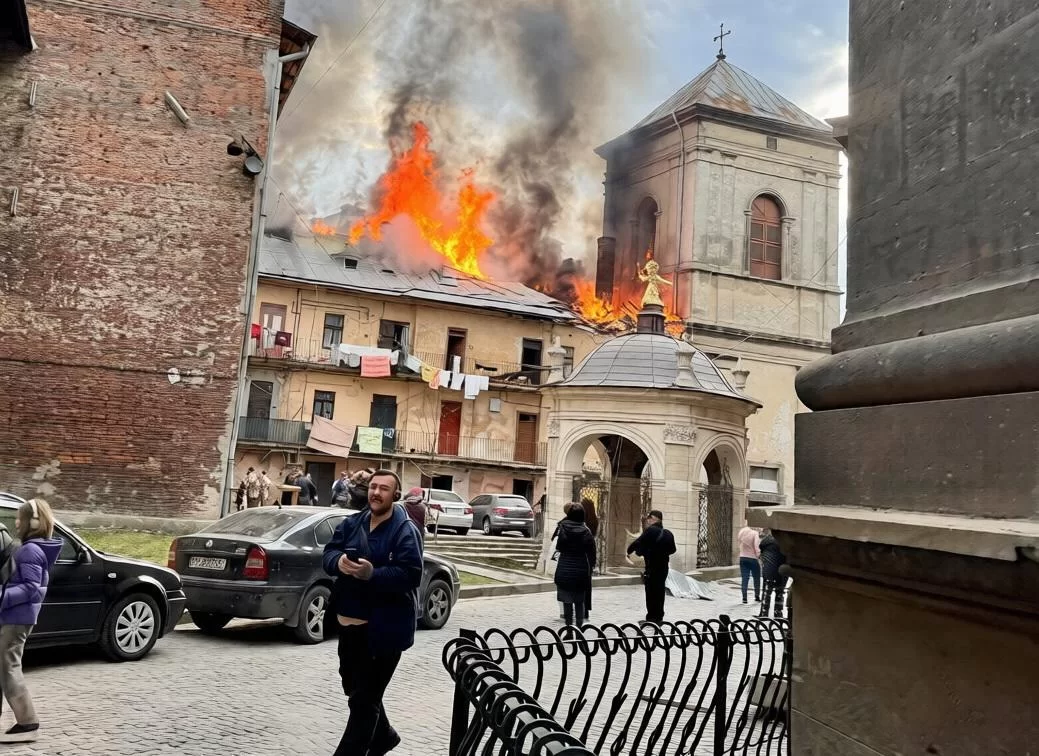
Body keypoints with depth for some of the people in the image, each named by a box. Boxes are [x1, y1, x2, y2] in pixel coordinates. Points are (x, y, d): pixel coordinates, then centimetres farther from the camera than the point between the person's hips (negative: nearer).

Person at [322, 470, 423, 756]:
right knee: (354, 687, 23)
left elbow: (411, 575, -20)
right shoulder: (351, 524, 9)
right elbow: (328, 554, 4)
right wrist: (339, 561, -19)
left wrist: (372, 574, -31)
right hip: (349, 623, 8)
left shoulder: (405, 531, -12)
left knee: (364, 698, 0)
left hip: (384, 628, -8)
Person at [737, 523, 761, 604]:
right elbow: (757, 546, -18)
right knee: (756, 578, 14)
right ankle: (757, 596, 22)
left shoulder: (741, 532, 1)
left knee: (744, 578, 4)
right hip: (753, 558, -4)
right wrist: (759, 556, -12)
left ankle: (744, 597, -1)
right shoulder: (754, 533, -15)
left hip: (742, 558, 4)